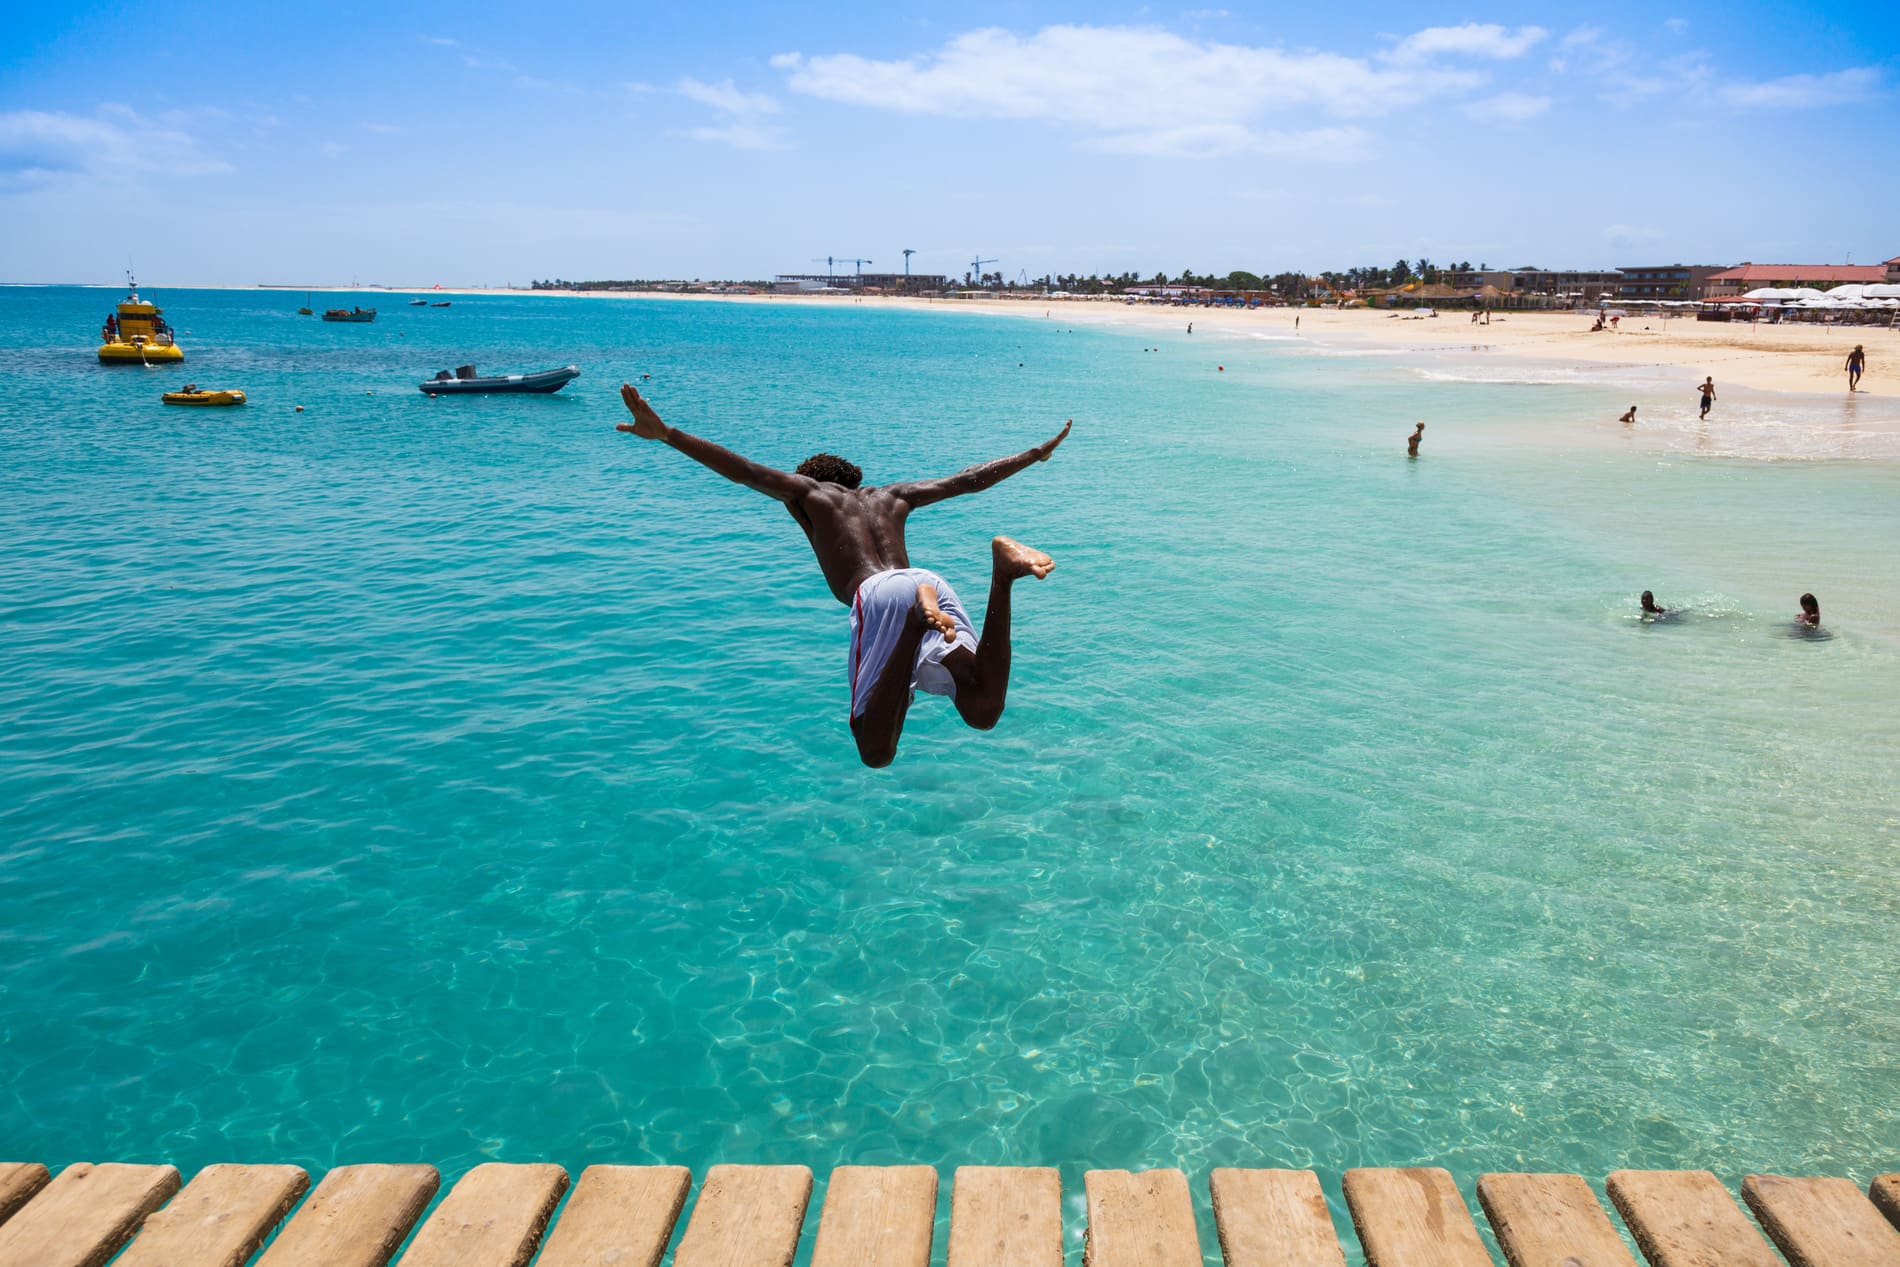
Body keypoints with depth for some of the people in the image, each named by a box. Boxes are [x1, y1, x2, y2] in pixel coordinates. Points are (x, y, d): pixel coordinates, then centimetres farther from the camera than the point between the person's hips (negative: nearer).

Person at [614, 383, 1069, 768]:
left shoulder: (808, 490, 27)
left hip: (877, 594, -5)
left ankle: (916, 617, -32)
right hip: (931, 581, 5)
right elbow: (968, 479, 43)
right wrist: (1036, 454, 56)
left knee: (876, 752, -13)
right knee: (982, 712, -11)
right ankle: (1002, 573, -26)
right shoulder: (892, 495, 38)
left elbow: (746, 470, 11)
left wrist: (664, 433, 7)